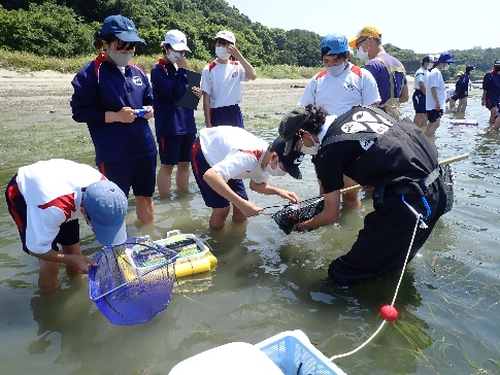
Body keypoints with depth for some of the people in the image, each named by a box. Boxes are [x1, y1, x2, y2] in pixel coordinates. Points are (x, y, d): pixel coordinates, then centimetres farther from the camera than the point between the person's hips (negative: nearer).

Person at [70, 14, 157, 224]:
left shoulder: (137, 72, 9)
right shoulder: (90, 73, -9)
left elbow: (149, 100, 22)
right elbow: (80, 112, -11)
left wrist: (149, 109, -2)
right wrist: (116, 116, -21)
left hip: (144, 148, 6)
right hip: (113, 154, -6)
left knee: (145, 197, 18)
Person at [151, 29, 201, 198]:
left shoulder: (179, 68, 15)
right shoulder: (158, 69, -8)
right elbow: (175, 94, -20)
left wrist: (197, 94, 0)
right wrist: (182, 71, -12)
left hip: (187, 124, 7)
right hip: (169, 125, -7)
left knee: (184, 163, 13)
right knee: (167, 165, 0)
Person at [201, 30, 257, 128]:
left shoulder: (237, 66, 3)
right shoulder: (209, 69, -4)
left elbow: (253, 75, -16)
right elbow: (206, 98, -6)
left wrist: (238, 55, -18)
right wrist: (208, 124, -9)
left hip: (235, 113, 3)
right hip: (217, 114, -2)